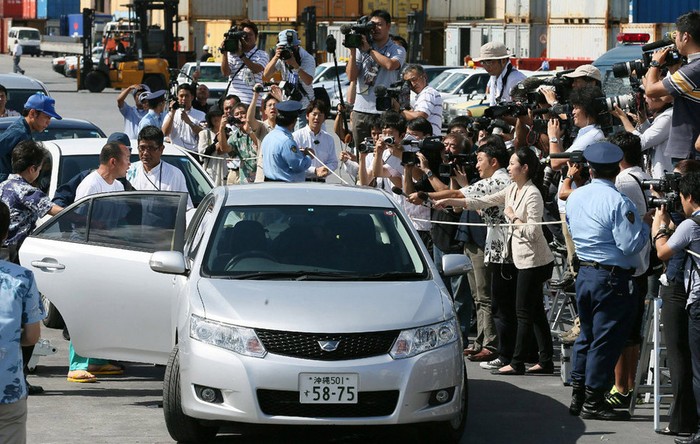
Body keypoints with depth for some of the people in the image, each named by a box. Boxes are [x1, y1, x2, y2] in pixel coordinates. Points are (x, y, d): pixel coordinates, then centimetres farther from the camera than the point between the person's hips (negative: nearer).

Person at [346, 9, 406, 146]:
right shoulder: (361, 49, 11)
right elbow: (351, 77, 5)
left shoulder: (398, 51, 5)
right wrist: (353, 52, -5)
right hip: (360, 111, 3)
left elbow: (390, 65, -18)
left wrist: (369, 50, -9)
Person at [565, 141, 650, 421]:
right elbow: (630, 245, -20)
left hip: (584, 273, 8)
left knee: (586, 334, 18)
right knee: (606, 338, 0)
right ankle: (593, 402, 3)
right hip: (611, 278, -8)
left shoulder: (575, 197, 6)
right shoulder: (617, 202, -18)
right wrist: (646, 226, -5)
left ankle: (578, 397, 21)